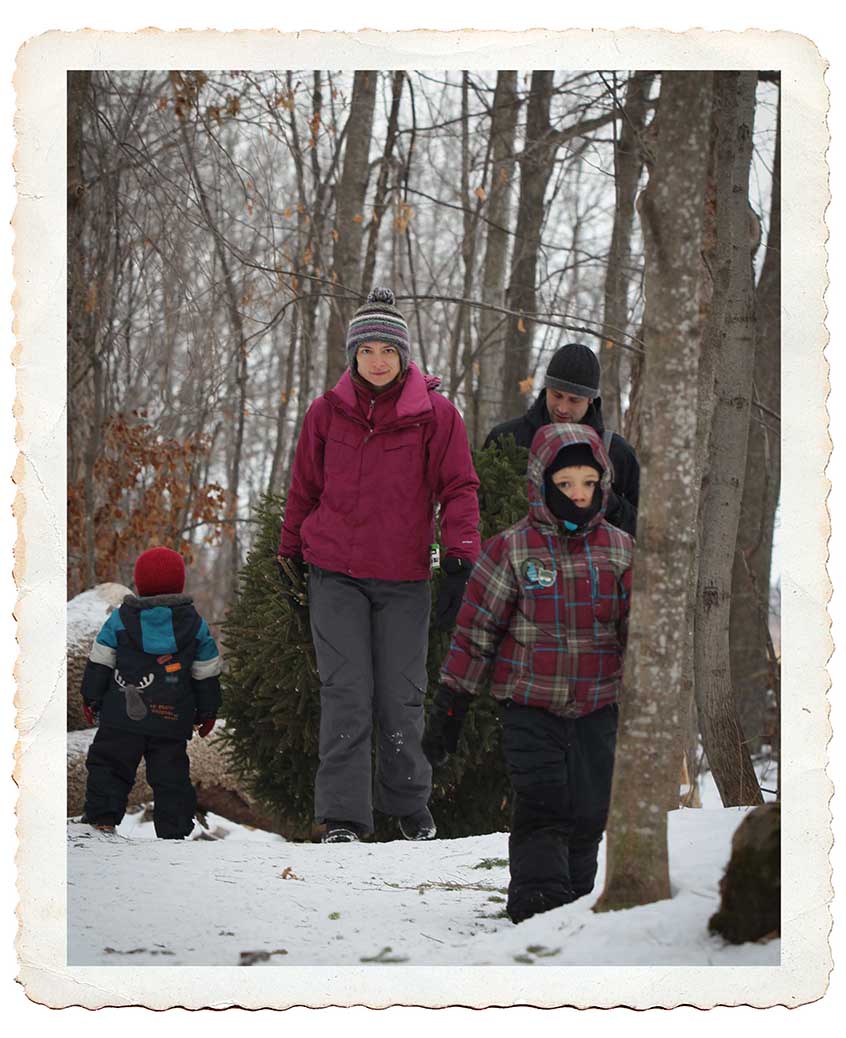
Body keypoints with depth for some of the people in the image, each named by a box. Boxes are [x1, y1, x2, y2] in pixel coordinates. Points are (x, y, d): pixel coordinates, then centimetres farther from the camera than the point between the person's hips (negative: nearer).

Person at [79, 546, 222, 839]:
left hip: (122, 716, -1)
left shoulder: (121, 618, -1)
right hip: (172, 721, 1)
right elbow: (207, 674, 8)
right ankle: (174, 832, 6)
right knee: (170, 776, 7)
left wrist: (91, 698, 10)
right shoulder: (194, 623, 3)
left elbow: (99, 663, 1)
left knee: (107, 765, 8)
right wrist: (207, 711, 18)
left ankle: (102, 819, -4)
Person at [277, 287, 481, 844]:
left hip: (404, 577, 0)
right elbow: (305, 488, 13)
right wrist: (292, 555, 18)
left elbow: (459, 488, -3)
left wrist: (460, 560, -13)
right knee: (346, 693, -7)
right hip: (335, 573, 1)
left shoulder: (436, 414, -3)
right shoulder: (328, 411, 2)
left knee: (400, 697, 4)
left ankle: (411, 807, 22)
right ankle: (343, 816, -5)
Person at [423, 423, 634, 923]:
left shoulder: (619, 549, 4)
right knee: (541, 808, -13)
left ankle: (576, 905, 16)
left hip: (597, 708, 3)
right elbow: (476, 629, 0)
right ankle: (538, 898, -12)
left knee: (588, 816, 4)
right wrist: (450, 705, 0)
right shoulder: (511, 549, -3)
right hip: (530, 706, -3)